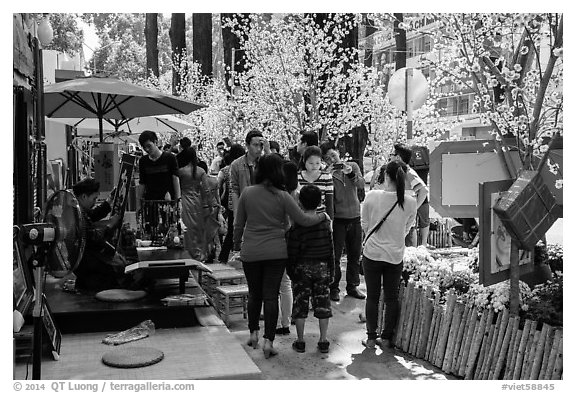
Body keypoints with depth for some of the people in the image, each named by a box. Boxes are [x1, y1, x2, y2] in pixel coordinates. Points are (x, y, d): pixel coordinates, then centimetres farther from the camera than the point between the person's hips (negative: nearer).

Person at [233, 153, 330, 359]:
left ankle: (253, 333, 28)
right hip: (276, 253, -2)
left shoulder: (247, 193, -3)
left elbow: (238, 224, 3)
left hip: (250, 252, 2)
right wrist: (323, 215, 11)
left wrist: (237, 244, 18)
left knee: (254, 293, 18)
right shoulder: (282, 196, -9)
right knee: (271, 296, 4)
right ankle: (268, 341, 4)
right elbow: (303, 220, -6)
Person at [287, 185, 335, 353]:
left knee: (300, 305, 7)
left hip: (302, 268, -2)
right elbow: (331, 249, 2)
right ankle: (323, 341, 14)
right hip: (322, 267, 3)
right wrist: (331, 271, 10)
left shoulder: (297, 226, -12)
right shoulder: (325, 223, -2)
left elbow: (292, 253, -9)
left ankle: (300, 342, 13)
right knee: (322, 304, 9)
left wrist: (290, 272, 4)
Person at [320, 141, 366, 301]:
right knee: (335, 256, -1)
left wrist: (350, 173, -23)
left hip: (354, 217, 3)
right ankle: (334, 288, 11)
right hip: (337, 219, -3)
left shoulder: (352, 166, 5)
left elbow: (361, 185, -8)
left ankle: (352, 286, 25)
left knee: (354, 255, 12)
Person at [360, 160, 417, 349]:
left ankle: (371, 338, 18)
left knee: (372, 297, 11)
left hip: (372, 253, -1)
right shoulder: (410, 202, -11)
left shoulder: (372, 196, -15)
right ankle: (386, 338, 22)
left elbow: (365, 225, -1)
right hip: (395, 255, 1)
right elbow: (406, 229, 3)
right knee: (392, 298, 14)